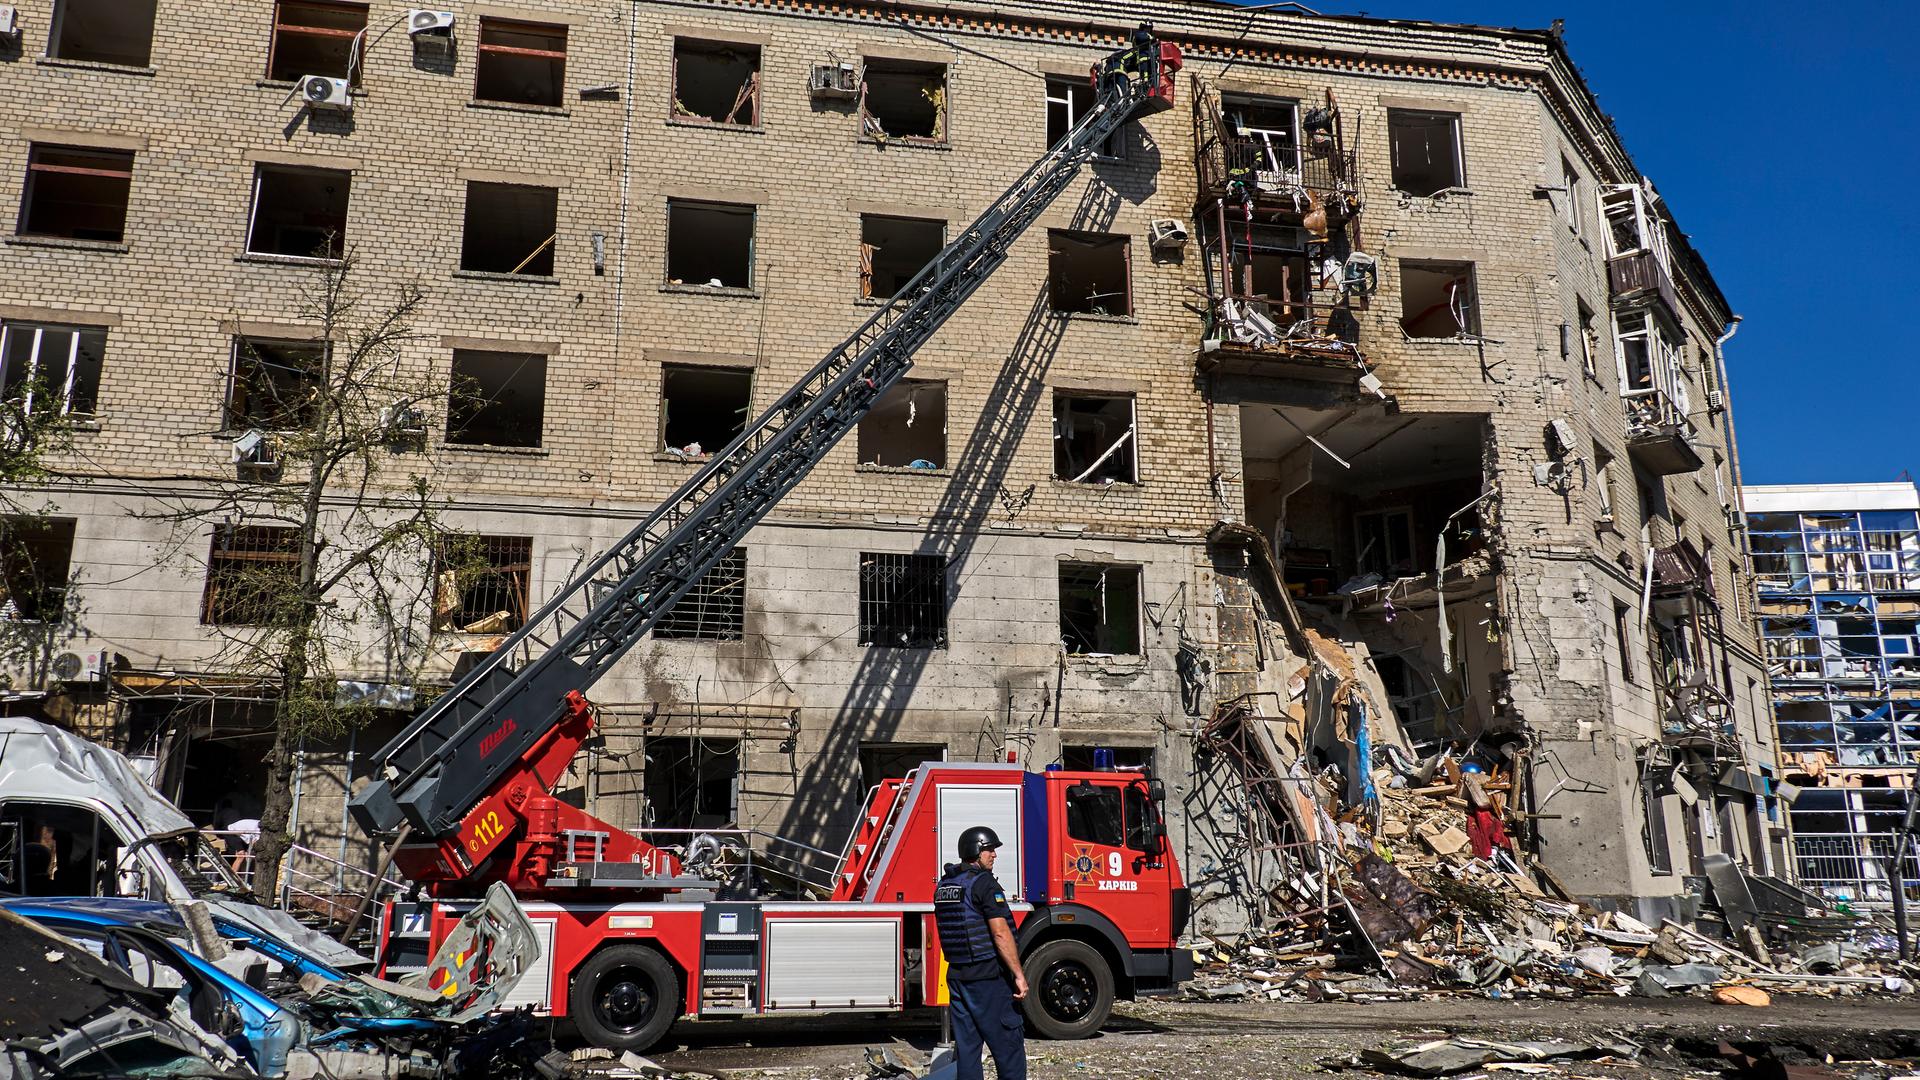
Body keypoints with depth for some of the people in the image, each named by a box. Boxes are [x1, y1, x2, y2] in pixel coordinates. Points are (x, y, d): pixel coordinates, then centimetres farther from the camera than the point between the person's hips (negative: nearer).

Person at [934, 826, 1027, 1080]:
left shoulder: (944, 885, 12)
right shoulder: (984, 883, -14)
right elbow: (1001, 933, -20)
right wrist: (1019, 974, -17)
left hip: (956, 975, 8)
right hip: (989, 976, -8)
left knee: (965, 1044, 11)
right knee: (1008, 1042, 0)